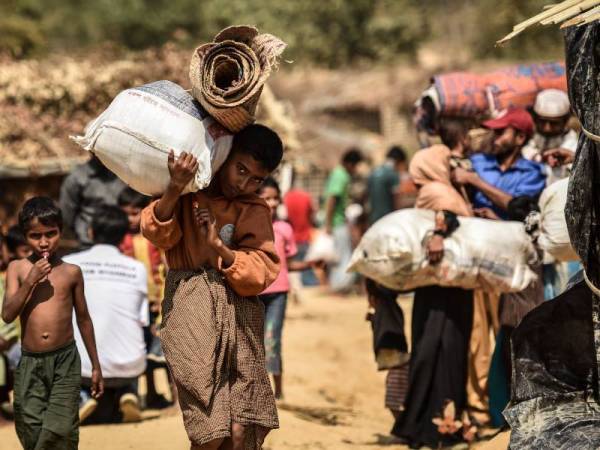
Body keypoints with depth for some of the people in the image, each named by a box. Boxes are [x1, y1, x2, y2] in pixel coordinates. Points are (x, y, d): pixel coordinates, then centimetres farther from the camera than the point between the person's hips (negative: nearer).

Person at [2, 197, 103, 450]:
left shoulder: (72, 272, 4)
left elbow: (83, 319, 12)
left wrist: (96, 366, 13)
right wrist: (30, 281, -14)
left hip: (65, 361, -1)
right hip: (29, 363, 1)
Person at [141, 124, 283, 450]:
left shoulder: (255, 211, 14)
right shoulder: (190, 194, 8)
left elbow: (261, 273, 2)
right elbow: (158, 234, -7)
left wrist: (220, 247, -14)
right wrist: (175, 189, -23)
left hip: (238, 313, 3)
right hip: (191, 306, -3)